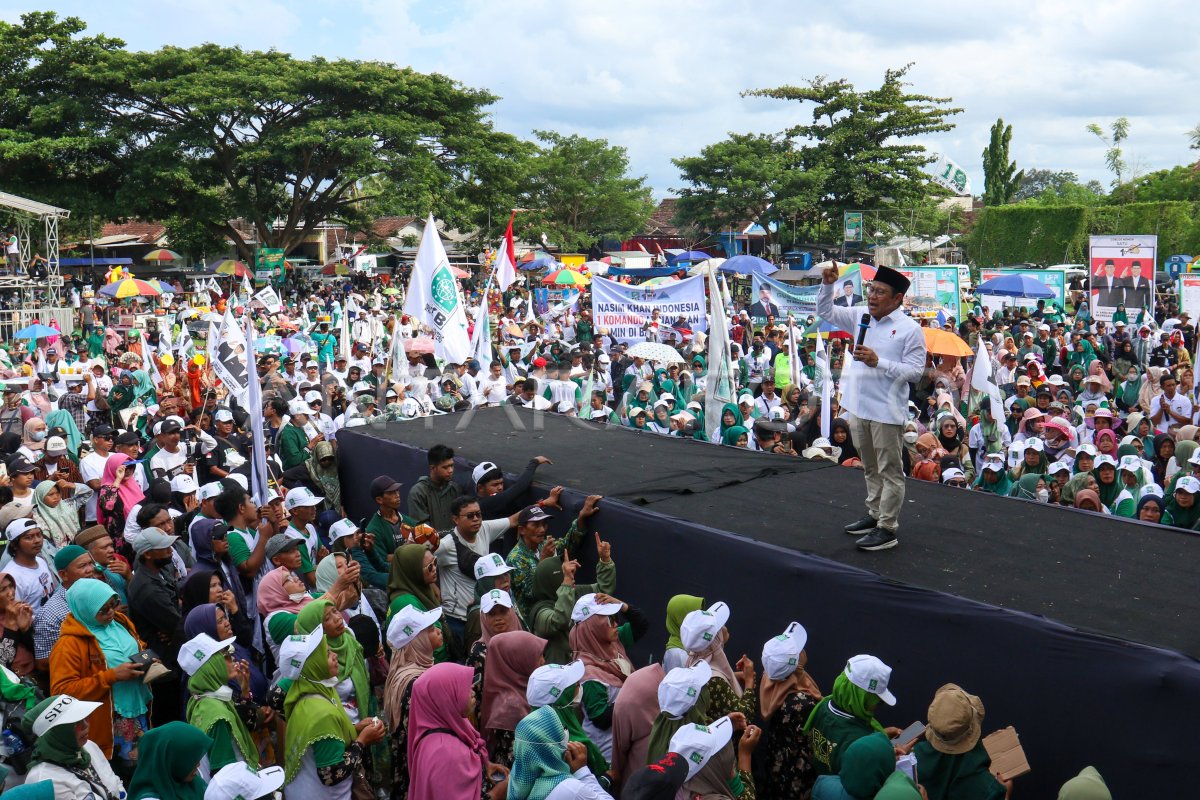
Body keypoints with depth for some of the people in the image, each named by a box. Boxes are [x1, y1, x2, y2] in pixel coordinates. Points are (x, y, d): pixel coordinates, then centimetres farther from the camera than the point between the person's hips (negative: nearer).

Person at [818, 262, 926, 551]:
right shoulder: (860, 316, 8)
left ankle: (887, 529, 5)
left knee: (890, 471, 0)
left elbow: (915, 371, -13)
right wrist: (827, 285, -1)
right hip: (858, 407, 7)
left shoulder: (910, 329, -9)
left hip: (886, 411, -7)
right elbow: (825, 312, 15)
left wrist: (879, 362, -20)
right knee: (870, 468, 20)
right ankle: (875, 515, 33)